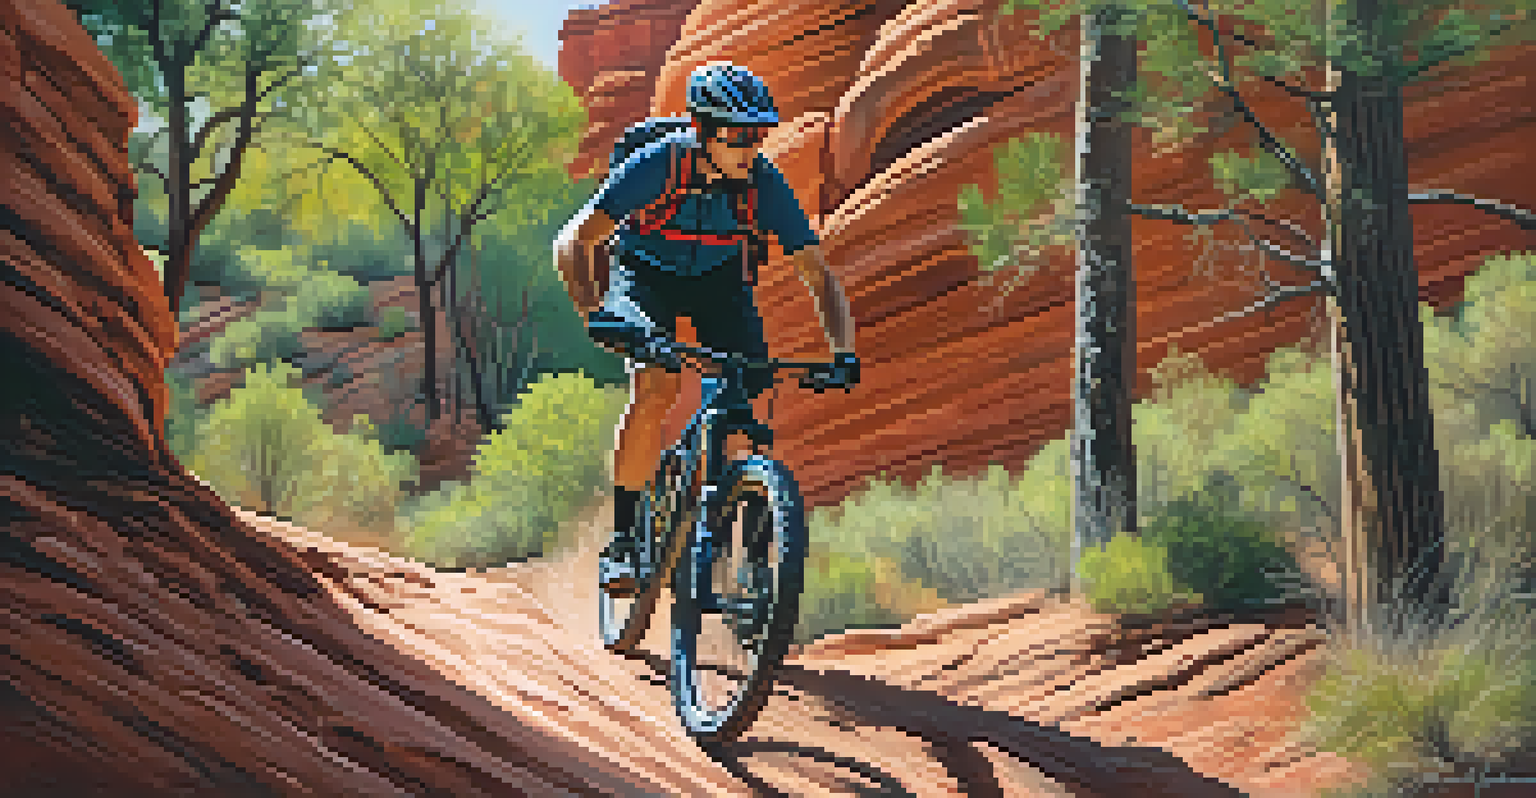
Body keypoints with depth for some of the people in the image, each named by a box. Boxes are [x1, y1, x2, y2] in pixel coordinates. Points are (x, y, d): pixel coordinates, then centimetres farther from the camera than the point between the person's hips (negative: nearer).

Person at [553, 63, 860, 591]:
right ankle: (622, 537, -16)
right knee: (657, 384, -28)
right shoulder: (656, 165, -33)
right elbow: (572, 246, -34)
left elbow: (818, 275, -23)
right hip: (647, 273, -2)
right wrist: (595, 315, -51)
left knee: (753, 397, -17)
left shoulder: (763, 181, -26)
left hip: (721, 280, 3)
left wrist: (844, 353, -37)